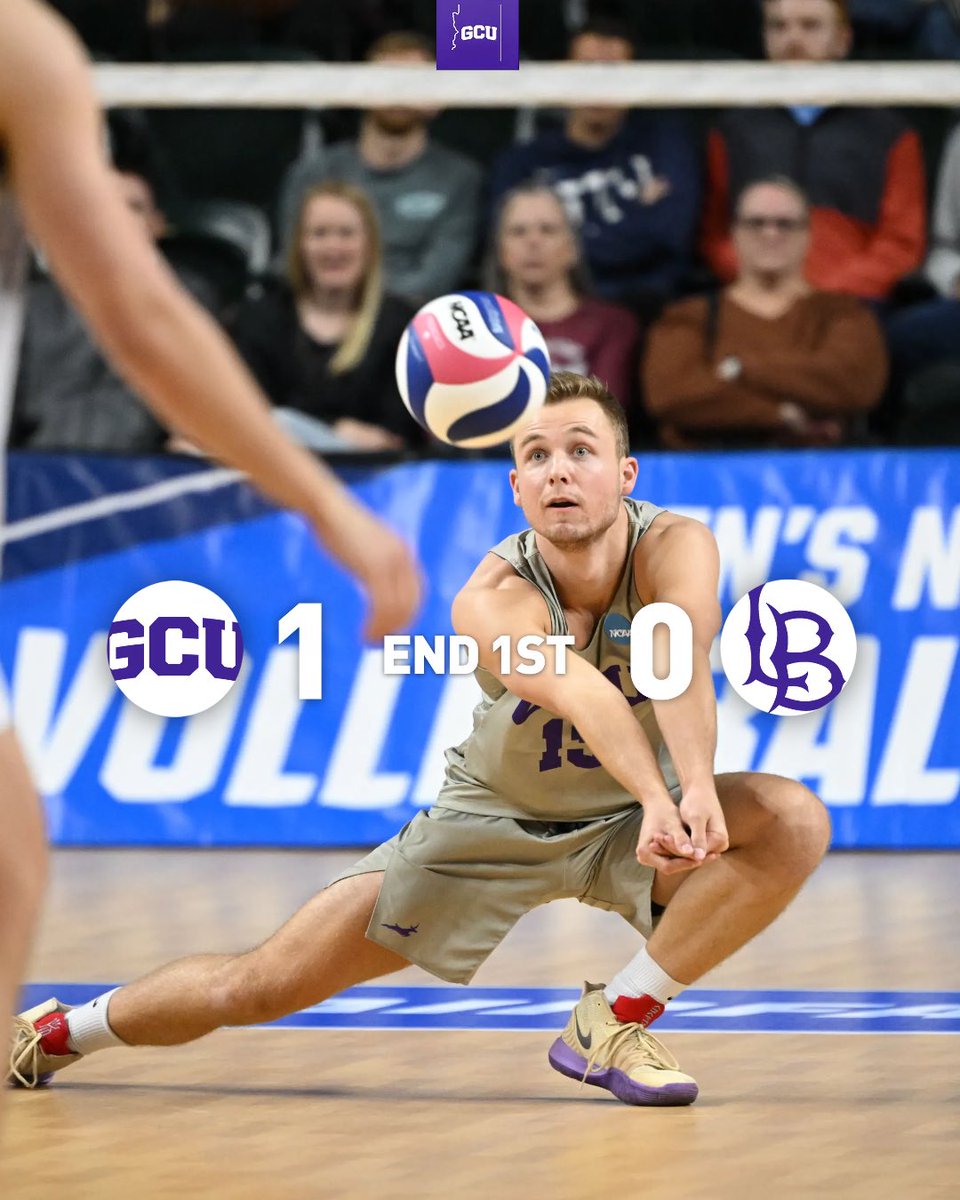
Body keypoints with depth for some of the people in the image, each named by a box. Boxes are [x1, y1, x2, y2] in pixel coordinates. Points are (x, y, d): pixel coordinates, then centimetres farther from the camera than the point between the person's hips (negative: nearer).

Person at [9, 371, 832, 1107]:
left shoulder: (675, 549, -27)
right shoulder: (493, 599, -31)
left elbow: (683, 663, -50)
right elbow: (578, 693, -53)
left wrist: (696, 783, -70)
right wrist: (658, 796, -72)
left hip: (626, 826, 1)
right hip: (493, 821, -1)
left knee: (795, 822, -28)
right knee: (255, 988, -4)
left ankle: (616, 1021, -16)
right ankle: (60, 1032, 24)